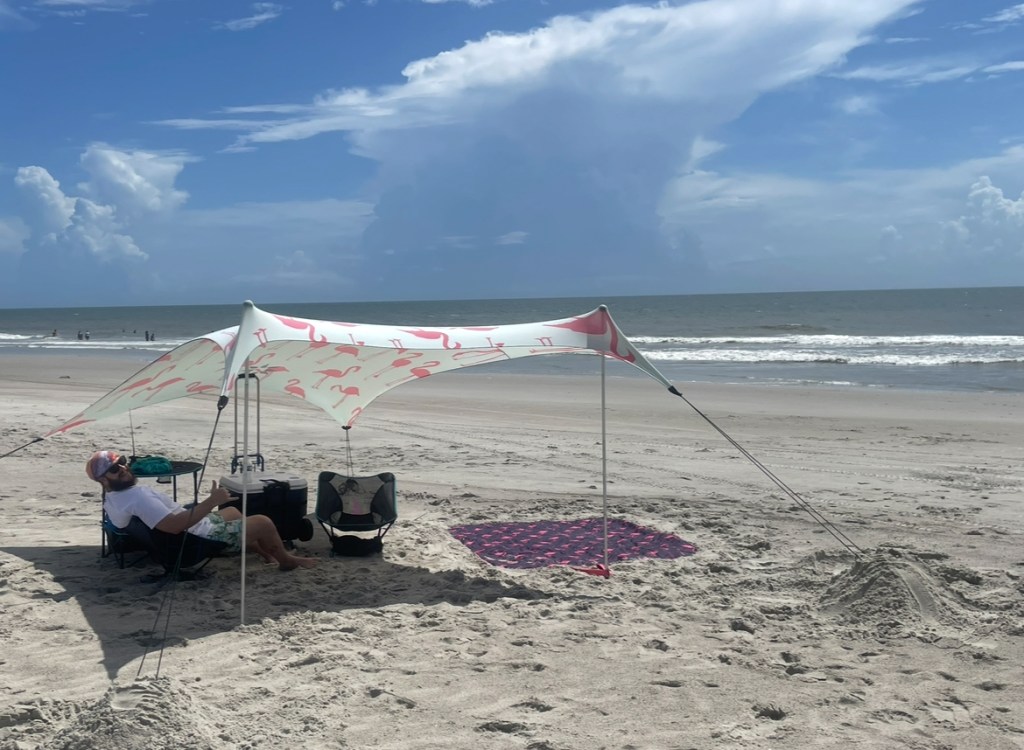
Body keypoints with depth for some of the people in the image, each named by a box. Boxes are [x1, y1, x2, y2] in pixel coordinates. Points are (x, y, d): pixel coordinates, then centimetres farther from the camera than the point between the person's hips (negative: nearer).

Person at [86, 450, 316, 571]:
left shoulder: (111, 499, 1)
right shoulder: (137, 498, -33)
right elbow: (175, 525, -40)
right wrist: (211, 501, -37)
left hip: (194, 529, 11)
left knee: (233, 511, 32)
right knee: (263, 522, -1)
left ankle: (261, 551, 45)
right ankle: (286, 560, 24)